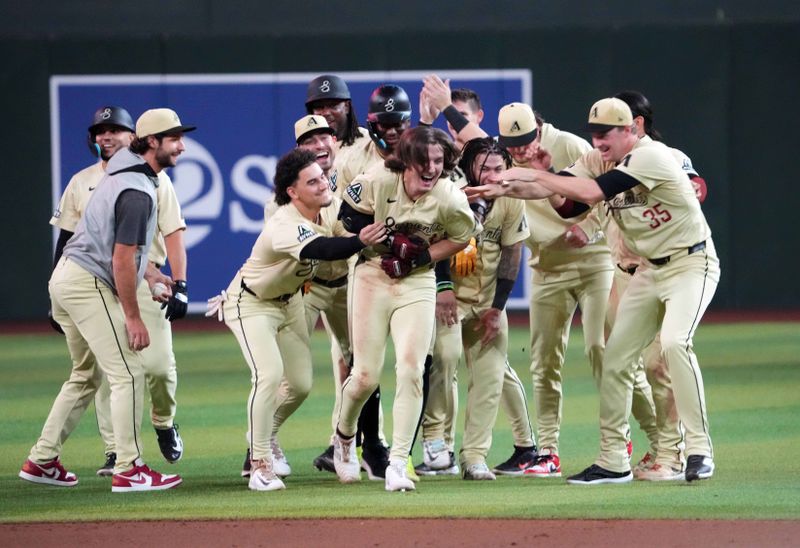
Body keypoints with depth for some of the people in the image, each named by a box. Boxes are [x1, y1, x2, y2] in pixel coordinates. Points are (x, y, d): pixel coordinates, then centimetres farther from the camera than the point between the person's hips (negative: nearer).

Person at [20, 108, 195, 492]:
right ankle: (128, 471, -9)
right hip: (90, 285, -10)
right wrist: (133, 317, -17)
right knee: (128, 373, -8)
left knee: (86, 375, 20)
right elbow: (121, 260, -21)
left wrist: (147, 270, 23)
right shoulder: (138, 192, -19)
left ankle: (42, 461, 22)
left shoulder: (122, 173, 12)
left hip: (66, 276, 11)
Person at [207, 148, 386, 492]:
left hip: (289, 300, 8)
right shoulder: (284, 227, -38)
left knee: (301, 384, 10)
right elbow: (321, 250, -56)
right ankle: (260, 464, -17)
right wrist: (360, 241, -71)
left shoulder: (331, 211, -12)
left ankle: (262, 437, 38)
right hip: (252, 304, -8)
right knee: (269, 374, -25)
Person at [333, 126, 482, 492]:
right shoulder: (378, 181, -18)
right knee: (365, 376, 0)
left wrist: (422, 256, -12)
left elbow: (461, 237, 2)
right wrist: (385, 242, -12)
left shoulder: (450, 199, -16)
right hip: (372, 279, 0)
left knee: (411, 371, -12)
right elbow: (349, 213, -1)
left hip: (417, 285, 0)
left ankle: (398, 463, -7)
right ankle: (344, 437, 32)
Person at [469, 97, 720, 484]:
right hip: (650, 270, 9)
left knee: (674, 341, -29)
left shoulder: (650, 156, -22)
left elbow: (594, 192, -31)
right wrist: (504, 188, -23)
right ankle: (613, 462, 12)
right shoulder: (597, 161, 4)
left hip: (691, 263, -9)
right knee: (615, 359, 4)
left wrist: (533, 175, -27)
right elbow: (556, 189, -6)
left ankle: (699, 449, -24)